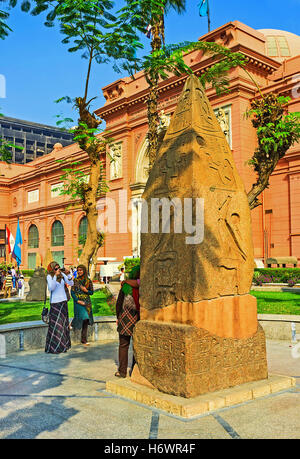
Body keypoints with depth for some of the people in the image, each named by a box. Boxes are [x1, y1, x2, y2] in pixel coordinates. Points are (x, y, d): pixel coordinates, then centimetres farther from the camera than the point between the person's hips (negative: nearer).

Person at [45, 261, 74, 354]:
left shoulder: (62, 274, 2)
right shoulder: (49, 277, -10)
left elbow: (71, 284, -1)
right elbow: (51, 288, -24)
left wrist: (68, 274, -16)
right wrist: (55, 276, -29)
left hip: (63, 301, 5)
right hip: (55, 302, -5)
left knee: (64, 324, 10)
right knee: (55, 324, -5)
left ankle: (62, 346, 20)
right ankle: (52, 347, 2)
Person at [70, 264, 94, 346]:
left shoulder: (88, 281, 5)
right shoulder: (75, 280, -1)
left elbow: (92, 292, 9)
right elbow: (72, 292, -2)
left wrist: (86, 290, -11)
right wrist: (78, 300, -13)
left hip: (87, 302, 3)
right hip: (78, 302, -3)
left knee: (85, 321, 2)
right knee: (84, 318, -15)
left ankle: (84, 340, 8)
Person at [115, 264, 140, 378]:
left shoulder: (126, 286, -7)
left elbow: (119, 303, 0)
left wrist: (118, 317, 12)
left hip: (125, 319, 0)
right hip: (139, 320, 0)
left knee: (123, 345, 12)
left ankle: (122, 371, 16)